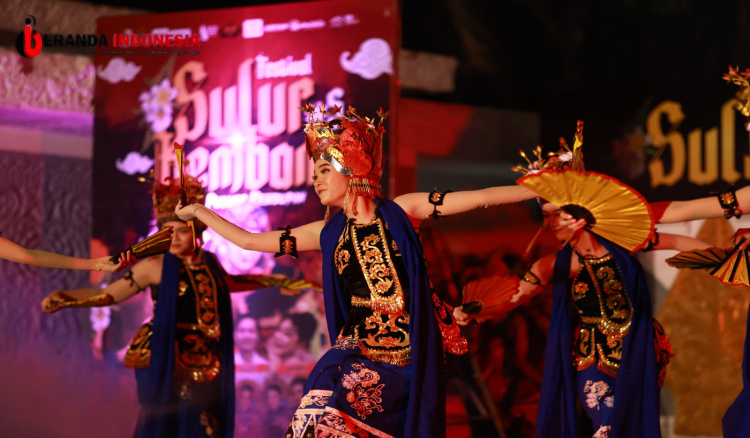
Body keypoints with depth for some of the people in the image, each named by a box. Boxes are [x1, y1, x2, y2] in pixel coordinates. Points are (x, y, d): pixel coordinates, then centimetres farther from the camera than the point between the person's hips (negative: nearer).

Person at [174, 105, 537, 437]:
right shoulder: (329, 233, 11)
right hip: (358, 351, 2)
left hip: (406, 358, -2)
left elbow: (481, 197, -3)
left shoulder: (399, 213, 3)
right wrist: (198, 212, 23)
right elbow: (248, 240, 19)